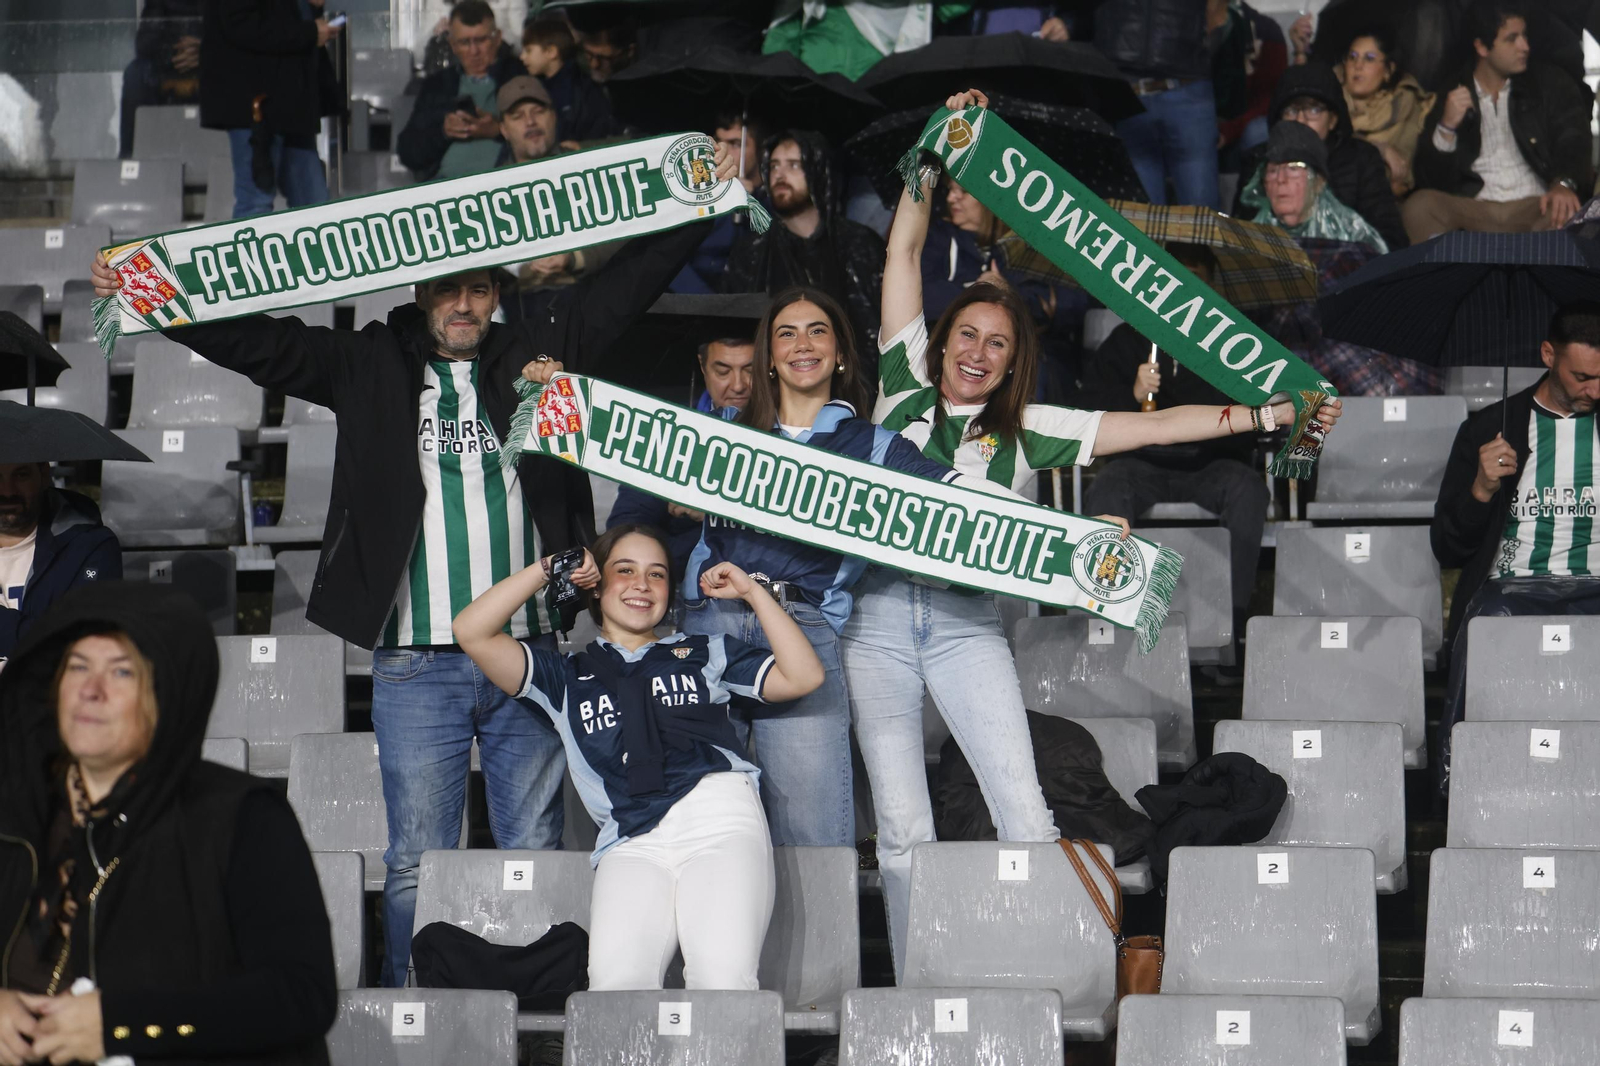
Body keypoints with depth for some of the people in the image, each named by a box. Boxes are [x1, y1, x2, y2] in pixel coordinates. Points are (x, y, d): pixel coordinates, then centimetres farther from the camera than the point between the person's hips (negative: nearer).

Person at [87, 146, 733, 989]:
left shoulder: (535, 354, 12)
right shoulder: (372, 365, 9)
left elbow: (624, 285, 11)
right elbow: (262, 342, 2)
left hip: (529, 651, 1)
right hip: (415, 661, -1)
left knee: (535, 854, 6)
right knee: (417, 862, 0)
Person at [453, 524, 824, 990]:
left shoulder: (706, 654, 30)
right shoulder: (566, 676, 27)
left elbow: (803, 677, 22)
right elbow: (473, 633, 16)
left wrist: (752, 592, 21)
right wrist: (549, 569, 17)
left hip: (720, 817, 0)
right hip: (632, 842, 0)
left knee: (724, 984, -28)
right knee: (617, 985, -30)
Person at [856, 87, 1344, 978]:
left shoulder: (1026, 431, 12)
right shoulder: (905, 386, 12)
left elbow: (1151, 426, 9)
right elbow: (905, 251, 12)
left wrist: (1274, 413, 4)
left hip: (966, 618, 0)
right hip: (877, 610, 0)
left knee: (1025, 812, -10)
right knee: (902, 826, -2)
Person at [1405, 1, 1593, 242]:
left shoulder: (1549, 84, 13)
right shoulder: (1450, 100, 13)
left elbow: (1573, 141, -1)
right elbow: (1429, 180, 8)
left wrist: (1564, 184, -24)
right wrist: (1446, 128, -10)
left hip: (1534, 209, -1)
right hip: (1472, 212, 1)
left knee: (1566, 212, -36)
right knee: (1420, 204, -29)